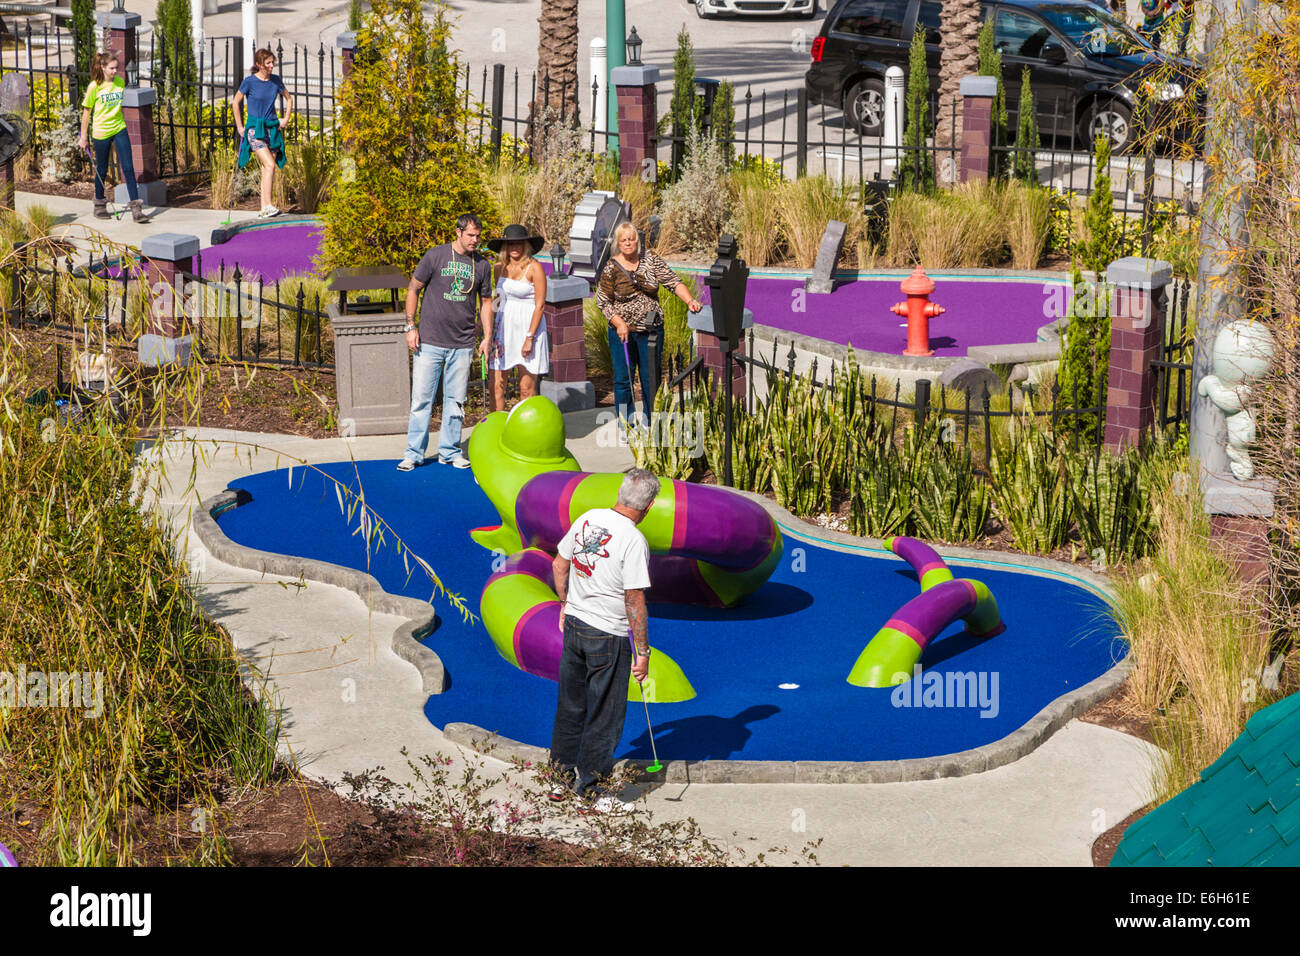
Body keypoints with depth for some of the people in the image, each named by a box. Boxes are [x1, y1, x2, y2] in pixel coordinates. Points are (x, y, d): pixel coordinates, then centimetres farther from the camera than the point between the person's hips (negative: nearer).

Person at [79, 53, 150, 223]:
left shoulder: (120, 82, 2)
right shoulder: (95, 87, -10)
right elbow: (86, 112, -3)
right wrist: (83, 137, -1)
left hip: (119, 129, 3)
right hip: (101, 132, -3)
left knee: (128, 168, -6)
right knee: (102, 170, 10)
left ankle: (136, 208, -8)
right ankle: (99, 205, 29)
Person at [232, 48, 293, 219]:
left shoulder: (276, 80, 6)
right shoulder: (249, 81, -7)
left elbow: (289, 99, 22)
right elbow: (235, 103, 4)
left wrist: (286, 119, 12)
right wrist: (240, 127, 4)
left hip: (273, 128, 5)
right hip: (255, 128, -5)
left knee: (268, 169, 2)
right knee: (270, 165, -20)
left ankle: (264, 209, 6)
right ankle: (268, 205, -22)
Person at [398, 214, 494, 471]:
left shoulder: (482, 265, 6)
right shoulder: (435, 256, -3)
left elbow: (486, 302, 16)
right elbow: (413, 289, 3)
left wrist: (488, 336, 8)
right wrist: (411, 327, -3)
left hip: (462, 344, 3)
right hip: (430, 342, -3)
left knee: (456, 401, 7)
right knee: (421, 398, -1)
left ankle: (450, 452, 18)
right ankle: (414, 453, 6)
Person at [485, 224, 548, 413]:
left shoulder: (534, 268, -9)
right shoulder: (500, 267, 7)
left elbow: (539, 305, -10)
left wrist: (530, 337, -15)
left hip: (528, 325, -5)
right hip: (504, 325, 5)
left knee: (527, 388, -1)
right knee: (496, 385, 0)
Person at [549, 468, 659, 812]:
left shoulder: (587, 519, 0)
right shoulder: (634, 541, -20)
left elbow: (559, 565, 10)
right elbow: (635, 602, -19)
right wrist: (643, 651, -12)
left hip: (574, 625, 7)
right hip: (608, 637, -7)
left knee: (570, 706, 18)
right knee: (605, 717, 6)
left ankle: (563, 778, 30)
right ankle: (591, 791, 14)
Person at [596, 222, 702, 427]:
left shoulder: (651, 260, 1)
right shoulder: (612, 267, -4)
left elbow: (673, 281, -5)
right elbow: (602, 301, -2)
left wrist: (689, 300, -22)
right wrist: (619, 323, -14)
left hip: (651, 331, 2)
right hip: (623, 331, -2)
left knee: (652, 378, 6)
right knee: (623, 379, 1)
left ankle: (650, 423, 18)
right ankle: (625, 424, 13)